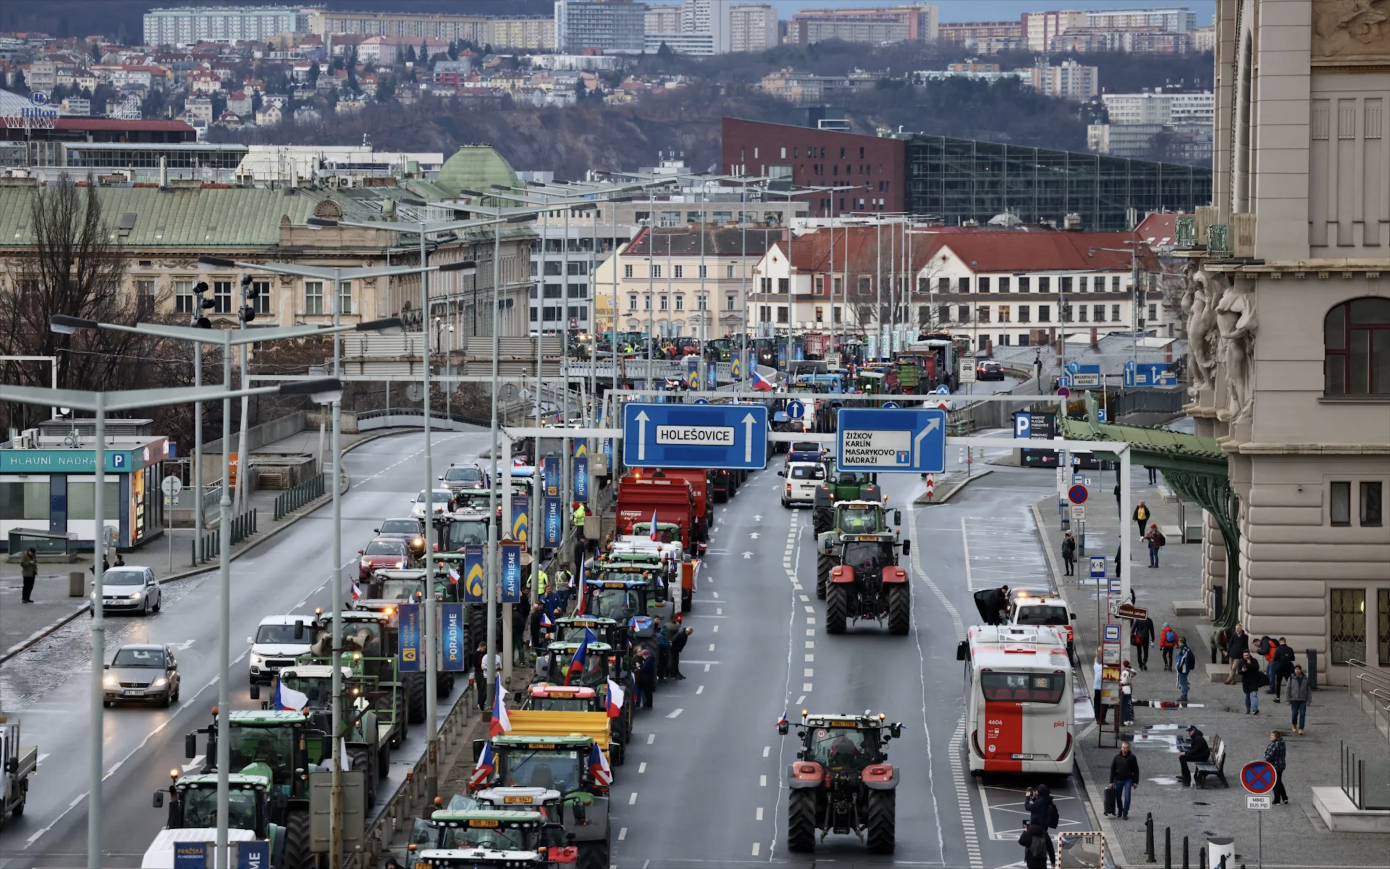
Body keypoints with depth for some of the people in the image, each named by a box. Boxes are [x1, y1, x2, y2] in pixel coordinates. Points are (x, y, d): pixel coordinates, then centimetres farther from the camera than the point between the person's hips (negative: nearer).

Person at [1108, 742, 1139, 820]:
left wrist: (1135, 782, -4)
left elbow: (1136, 770, 1)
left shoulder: (1132, 758, -4)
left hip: (1128, 780, -2)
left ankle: (1125, 814, -6)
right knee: (1118, 797, 9)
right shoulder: (1117, 757, -1)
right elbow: (1112, 769, 3)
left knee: (1127, 797, -12)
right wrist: (1111, 781, 0)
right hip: (1118, 780, 2)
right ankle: (1120, 811, 30)